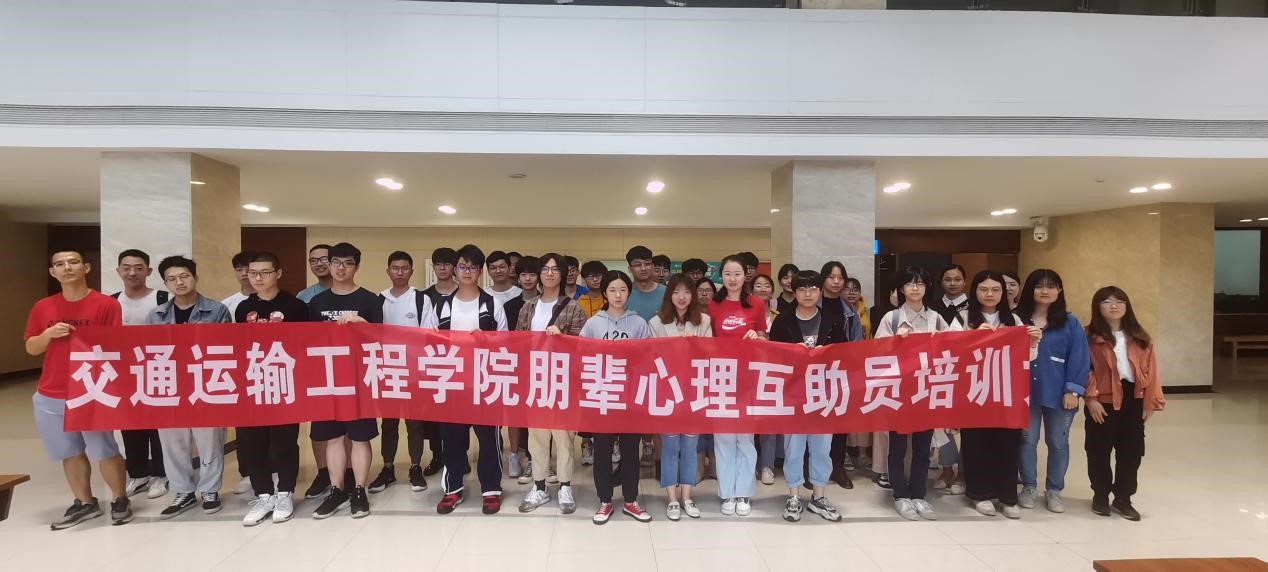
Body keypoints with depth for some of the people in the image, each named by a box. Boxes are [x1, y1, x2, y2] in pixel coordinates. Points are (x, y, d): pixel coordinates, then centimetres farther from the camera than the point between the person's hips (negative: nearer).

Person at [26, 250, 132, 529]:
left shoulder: (106, 304, -6)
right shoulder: (42, 307, 7)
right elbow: (31, 348, 11)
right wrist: (48, 333, -10)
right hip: (50, 396, 4)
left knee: (104, 451, 0)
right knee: (70, 453, 12)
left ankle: (120, 499, 17)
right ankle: (84, 503, 25)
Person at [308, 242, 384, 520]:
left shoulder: (369, 300, -2)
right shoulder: (317, 302, 10)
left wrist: (360, 323, -20)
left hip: (359, 376, -3)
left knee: (360, 435, 2)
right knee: (332, 435, 9)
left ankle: (359, 491, 12)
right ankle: (337, 491, 19)